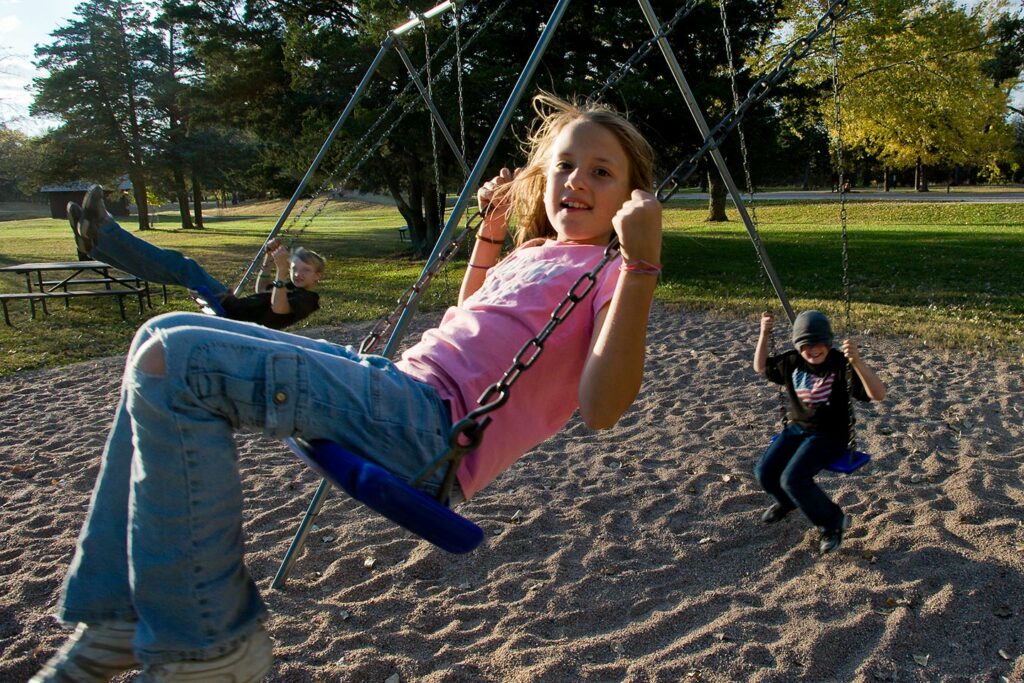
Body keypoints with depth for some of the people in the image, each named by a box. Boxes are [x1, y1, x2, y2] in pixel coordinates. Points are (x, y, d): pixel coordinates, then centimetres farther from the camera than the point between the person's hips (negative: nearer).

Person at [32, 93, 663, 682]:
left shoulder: (611, 274, -1)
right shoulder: (535, 253, 23)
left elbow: (600, 408, -19)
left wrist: (641, 264, -27)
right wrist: (491, 231, 32)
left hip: (433, 430, -10)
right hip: (398, 389, 10)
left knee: (174, 360, -20)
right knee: (167, 340, 13)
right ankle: (118, 615, 13)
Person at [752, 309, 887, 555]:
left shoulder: (841, 364, -19)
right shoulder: (792, 361, -2)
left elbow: (878, 395, -29)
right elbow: (761, 367, 14)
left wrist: (857, 361, -45)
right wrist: (764, 334, -2)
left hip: (829, 435, -6)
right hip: (797, 429, 6)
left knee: (793, 478, -25)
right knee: (765, 472, -11)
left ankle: (833, 520, 2)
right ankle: (787, 501, 26)